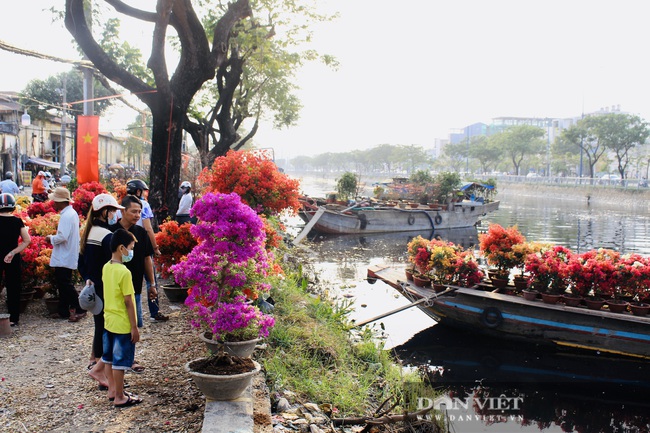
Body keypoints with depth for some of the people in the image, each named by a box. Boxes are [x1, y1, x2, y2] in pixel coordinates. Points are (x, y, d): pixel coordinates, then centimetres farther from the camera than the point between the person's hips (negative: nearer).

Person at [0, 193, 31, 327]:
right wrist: (12, 252, -7)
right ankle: (13, 319, 12)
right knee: (13, 288, 9)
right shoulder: (17, 221, -4)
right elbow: (27, 240, -7)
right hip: (13, 259, 2)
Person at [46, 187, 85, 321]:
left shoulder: (66, 216, -20)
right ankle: (63, 311, 23)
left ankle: (79, 310, -1)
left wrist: (51, 238, -10)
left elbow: (62, 237, -27)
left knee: (65, 284, -5)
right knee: (63, 283, 15)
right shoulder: (71, 213, 12)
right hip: (65, 256, 10)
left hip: (64, 258, -10)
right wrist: (55, 235, 12)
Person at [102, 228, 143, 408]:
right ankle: (120, 397, 11)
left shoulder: (106, 268, 4)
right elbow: (128, 302, -20)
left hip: (108, 321, 8)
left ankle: (112, 390, 31)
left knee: (108, 358, 17)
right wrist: (134, 327, -13)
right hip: (122, 324, -8)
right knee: (120, 361, 2)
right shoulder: (124, 272, -21)